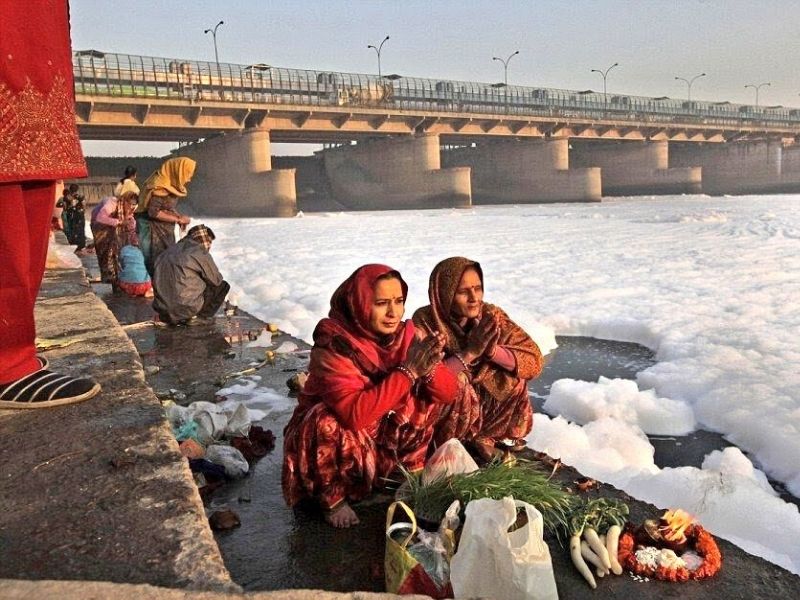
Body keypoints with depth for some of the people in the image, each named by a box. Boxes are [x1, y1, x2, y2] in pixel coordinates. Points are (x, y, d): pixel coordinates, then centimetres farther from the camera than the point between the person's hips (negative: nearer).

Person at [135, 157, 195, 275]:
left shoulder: (170, 184, 6)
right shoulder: (160, 186, -21)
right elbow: (153, 212, -24)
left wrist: (180, 217, -3)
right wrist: (178, 219, -18)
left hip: (166, 232, 9)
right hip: (155, 232, -9)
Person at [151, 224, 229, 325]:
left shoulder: (169, 251, 16)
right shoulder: (201, 253, -4)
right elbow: (217, 280, 4)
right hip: (186, 308, -7)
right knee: (223, 286, 10)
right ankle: (197, 317, 1)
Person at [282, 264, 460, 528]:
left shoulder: (404, 334, -13)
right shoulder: (333, 345, -28)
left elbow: (449, 393, -15)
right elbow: (355, 414, -41)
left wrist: (428, 369, -36)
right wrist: (408, 371, -40)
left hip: (381, 433, 4)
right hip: (329, 433, -4)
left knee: (428, 391, -15)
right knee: (331, 426, -36)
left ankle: (412, 472, 3)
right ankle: (332, 496, -8)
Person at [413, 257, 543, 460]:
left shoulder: (491, 315, -10)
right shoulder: (425, 321, -20)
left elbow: (534, 361, -15)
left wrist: (492, 350, -31)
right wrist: (468, 353, -35)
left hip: (485, 403, 4)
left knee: (514, 372, -17)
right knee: (456, 380, -30)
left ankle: (489, 433, 0)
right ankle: (476, 437, -5)